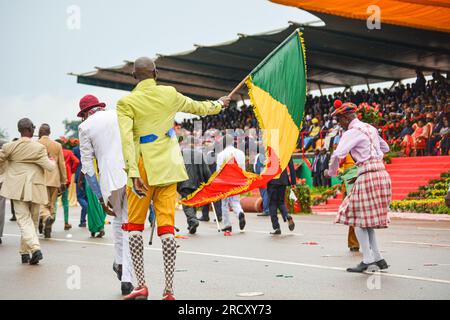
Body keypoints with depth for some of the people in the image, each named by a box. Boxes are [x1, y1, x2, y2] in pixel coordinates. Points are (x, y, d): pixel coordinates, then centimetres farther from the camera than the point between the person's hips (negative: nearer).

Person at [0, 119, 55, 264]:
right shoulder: (39, 147, -5)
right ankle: (25, 252, 20)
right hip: (35, 189, 0)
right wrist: (52, 162, 16)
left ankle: (35, 248, -23)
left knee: (24, 220, -3)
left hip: (18, 188, 0)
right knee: (33, 220, 14)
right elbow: (49, 167, -7)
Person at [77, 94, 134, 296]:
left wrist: (100, 198, 7)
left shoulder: (85, 127, 9)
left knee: (118, 220, 25)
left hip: (111, 179, -1)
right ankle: (127, 278, -1)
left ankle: (119, 263, 32)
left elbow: (87, 165, 5)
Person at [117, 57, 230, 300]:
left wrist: (133, 173, -21)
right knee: (167, 225, 1)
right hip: (168, 167, 3)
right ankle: (169, 290, 0)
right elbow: (198, 107, 21)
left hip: (143, 168, -3)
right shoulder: (170, 94, 5)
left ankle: (141, 285, 5)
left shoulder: (126, 102, -6)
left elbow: (126, 139, -17)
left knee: (134, 224, 10)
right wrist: (219, 104, 40)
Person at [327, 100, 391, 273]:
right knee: (368, 219, 14)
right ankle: (378, 258, 12)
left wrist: (332, 172, -3)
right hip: (381, 173, 9)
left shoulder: (352, 132, -9)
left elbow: (337, 155, -19)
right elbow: (385, 148, 32)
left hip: (368, 176, -9)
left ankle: (368, 260, -2)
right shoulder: (370, 128, 18)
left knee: (358, 218, 0)